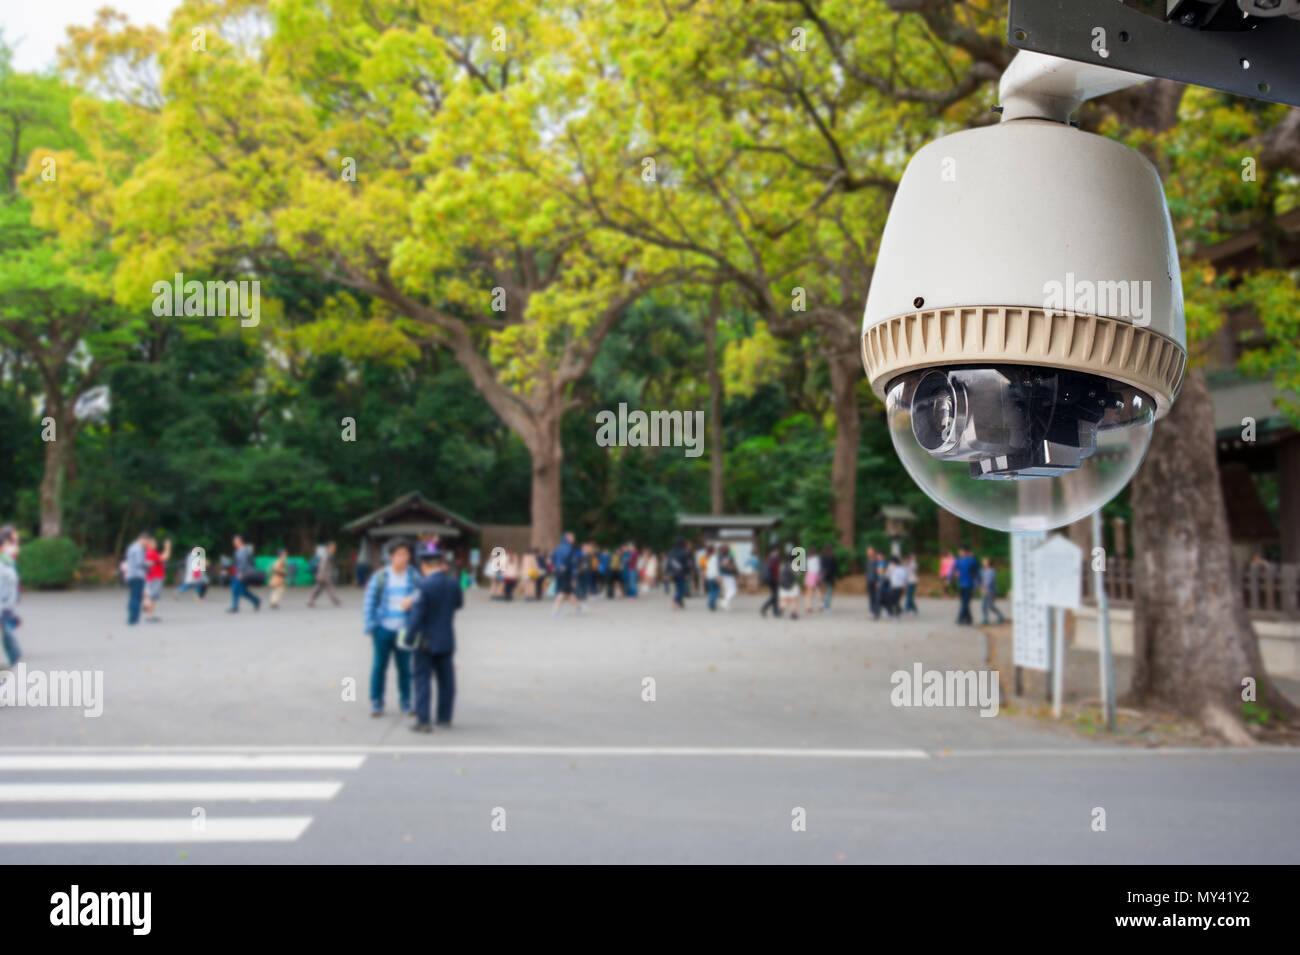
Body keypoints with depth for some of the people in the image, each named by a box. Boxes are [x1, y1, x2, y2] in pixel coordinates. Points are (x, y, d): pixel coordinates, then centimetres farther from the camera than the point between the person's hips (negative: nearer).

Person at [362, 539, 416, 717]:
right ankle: (376, 702, 14)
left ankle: (405, 702, 17)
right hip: (384, 628, -1)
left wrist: (412, 599, -20)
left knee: (405, 667, 5)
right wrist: (370, 627, -3)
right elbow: (368, 602, 2)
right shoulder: (380, 577, 0)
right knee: (379, 666, 4)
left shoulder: (413, 576, 2)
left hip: (404, 629, 1)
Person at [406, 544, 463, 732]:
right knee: (446, 679, 13)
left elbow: (416, 616, -18)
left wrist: (409, 636, -7)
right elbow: (459, 603, 17)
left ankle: (423, 721, 0)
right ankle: (445, 718, 20)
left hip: (426, 641, -5)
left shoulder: (423, 587, -17)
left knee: (422, 679, 2)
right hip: (447, 640, 5)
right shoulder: (453, 585, -1)